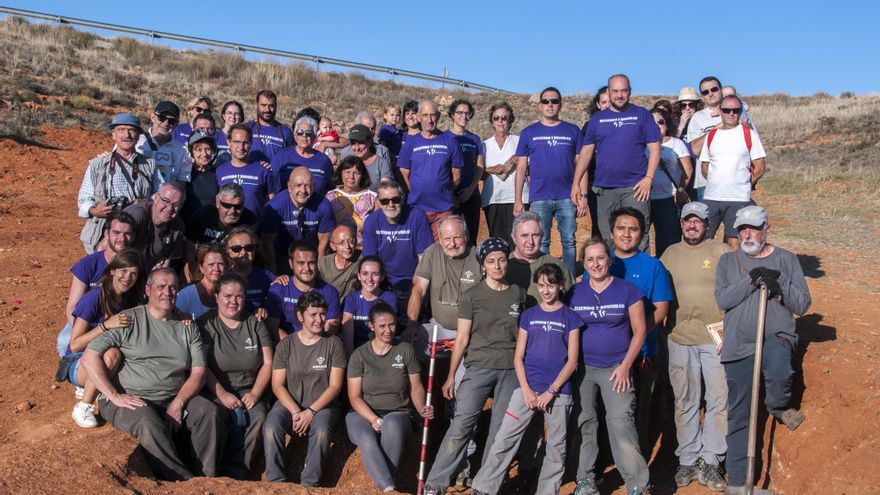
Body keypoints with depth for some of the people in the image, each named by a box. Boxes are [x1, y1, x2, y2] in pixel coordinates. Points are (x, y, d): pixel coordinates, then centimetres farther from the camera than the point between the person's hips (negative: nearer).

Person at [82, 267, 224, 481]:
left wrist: (178, 403, -10)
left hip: (175, 400, 4)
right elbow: (89, 358, -3)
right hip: (131, 400, -3)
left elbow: (198, 372, 8)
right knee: (150, 424, -35)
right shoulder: (129, 320, 3)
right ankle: (185, 482, -26)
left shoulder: (187, 328, 14)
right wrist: (115, 396, -12)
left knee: (210, 411, -24)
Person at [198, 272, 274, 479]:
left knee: (259, 416, -28)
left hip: (248, 390, 3)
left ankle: (235, 471, -17)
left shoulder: (255, 324, 10)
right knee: (235, 417, -32)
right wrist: (222, 394, -17)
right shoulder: (205, 324, 1)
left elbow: (267, 363, 6)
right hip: (215, 391, -3)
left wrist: (255, 394, -8)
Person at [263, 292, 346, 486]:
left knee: (321, 430, -34)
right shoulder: (286, 345, 4)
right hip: (289, 403, 1)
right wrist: (295, 412, -16)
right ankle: (276, 483, -22)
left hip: (322, 405, -1)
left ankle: (309, 484, -24)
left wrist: (311, 411, -15)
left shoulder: (333, 344, 1)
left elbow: (335, 385, -4)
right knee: (270, 427, -30)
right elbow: (277, 385, -1)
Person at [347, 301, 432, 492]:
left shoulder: (405, 350, 6)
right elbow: (354, 397, -1)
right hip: (363, 415, 0)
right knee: (368, 441, -36)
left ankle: (381, 480, -28)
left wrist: (422, 408, -13)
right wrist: (373, 419, -17)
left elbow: (416, 387, 8)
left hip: (397, 414, 0)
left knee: (392, 424, -38)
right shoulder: (360, 355, 3)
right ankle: (388, 488, -42)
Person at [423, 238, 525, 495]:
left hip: (511, 370, 3)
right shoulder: (472, 296, -2)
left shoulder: (518, 294, 7)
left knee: (501, 429, 5)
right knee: (462, 424, -9)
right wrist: (451, 376, -2)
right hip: (478, 367, -3)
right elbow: (462, 338, -1)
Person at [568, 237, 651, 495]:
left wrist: (625, 366, -6)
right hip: (581, 367, 3)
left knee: (621, 422, -12)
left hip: (616, 369, -2)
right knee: (582, 423, 7)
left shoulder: (628, 290, -2)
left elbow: (639, 331, 0)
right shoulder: (574, 293, 4)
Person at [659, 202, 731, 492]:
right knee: (685, 402, 9)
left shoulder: (721, 251, 2)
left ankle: (710, 463, 11)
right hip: (679, 339, 2)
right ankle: (687, 460, 20)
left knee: (719, 400, 0)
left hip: (716, 338, -2)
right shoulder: (670, 254, 10)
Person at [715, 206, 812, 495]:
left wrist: (779, 283, -14)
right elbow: (722, 299, -5)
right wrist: (752, 281, -16)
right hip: (738, 344, 1)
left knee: (778, 372, -37)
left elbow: (803, 304, 2)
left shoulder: (786, 259, 7)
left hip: (777, 337, -1)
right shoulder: (728, 261, 10)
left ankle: (779, 406, -1)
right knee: (738, 415, 5)